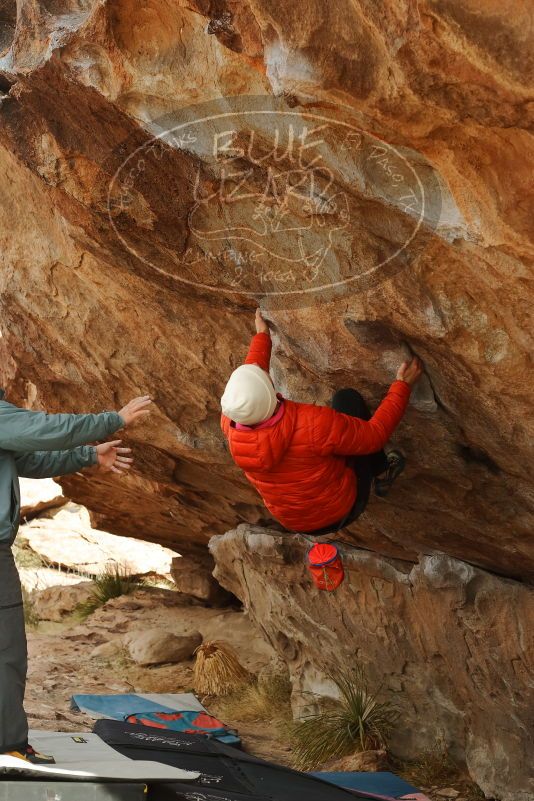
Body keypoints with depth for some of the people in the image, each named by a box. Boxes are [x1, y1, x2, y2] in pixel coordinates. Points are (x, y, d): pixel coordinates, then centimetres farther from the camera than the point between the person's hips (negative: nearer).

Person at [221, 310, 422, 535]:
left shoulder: (230, 422, -24)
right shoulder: (314, 424, -39)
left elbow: (248, 374, -1)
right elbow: (375, 434, -22)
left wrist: (262, 336, 14)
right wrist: (402, 385, -11)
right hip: (341, 511, -4)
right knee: (347, 398, 3)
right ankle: (382, 474, 24)